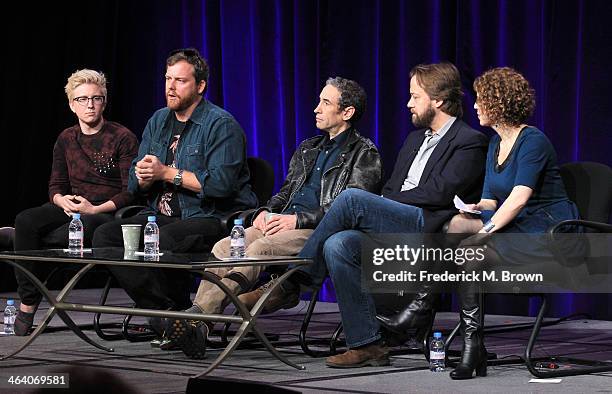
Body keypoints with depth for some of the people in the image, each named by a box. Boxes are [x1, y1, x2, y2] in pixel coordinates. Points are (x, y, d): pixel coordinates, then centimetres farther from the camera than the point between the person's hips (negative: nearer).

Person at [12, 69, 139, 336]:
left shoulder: (122, 138, -3)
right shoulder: (66, 139, 14)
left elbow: (131, 192, -7)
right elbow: (56, 186, 16)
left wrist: (95, 210, -18)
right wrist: (63, 201, -10)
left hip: (110, 213, -5)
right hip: (72, 209, 5)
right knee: (25, 221, -25)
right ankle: (27, 305, -23)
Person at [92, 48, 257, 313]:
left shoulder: (221, 124, -8)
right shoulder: (158, 121, 15)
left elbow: (221, 183, -21)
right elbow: (134, 185, 15)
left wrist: (167, 172, -17)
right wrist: (144, 176, -12)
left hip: (211, 217, -8)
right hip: (162, 216, 8)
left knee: (165, 239, -36)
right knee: (106, 235, -12)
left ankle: (180, 313, -13)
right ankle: (163, 308, -15)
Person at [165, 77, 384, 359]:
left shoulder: (364, 155, 4)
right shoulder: (307, 149, 29)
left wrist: (298, 219, -16)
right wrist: (265, 212, 5)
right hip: (280, 225, 7)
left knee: (260, 248, -34)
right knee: (224, 246, -21)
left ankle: (199, 316, -46)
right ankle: (195, 321, -38)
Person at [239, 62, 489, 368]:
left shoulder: (470, 142, 1)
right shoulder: (416, 137, 28)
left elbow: (439, 192, -10)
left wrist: (391, 200, -5)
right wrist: (378, 208, 2)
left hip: (428, 229, -8)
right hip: (394, 228, 8)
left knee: (351, 198, -26)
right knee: (338, 245, -23)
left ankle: (292, 281, -15)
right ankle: (367, 345, -21)